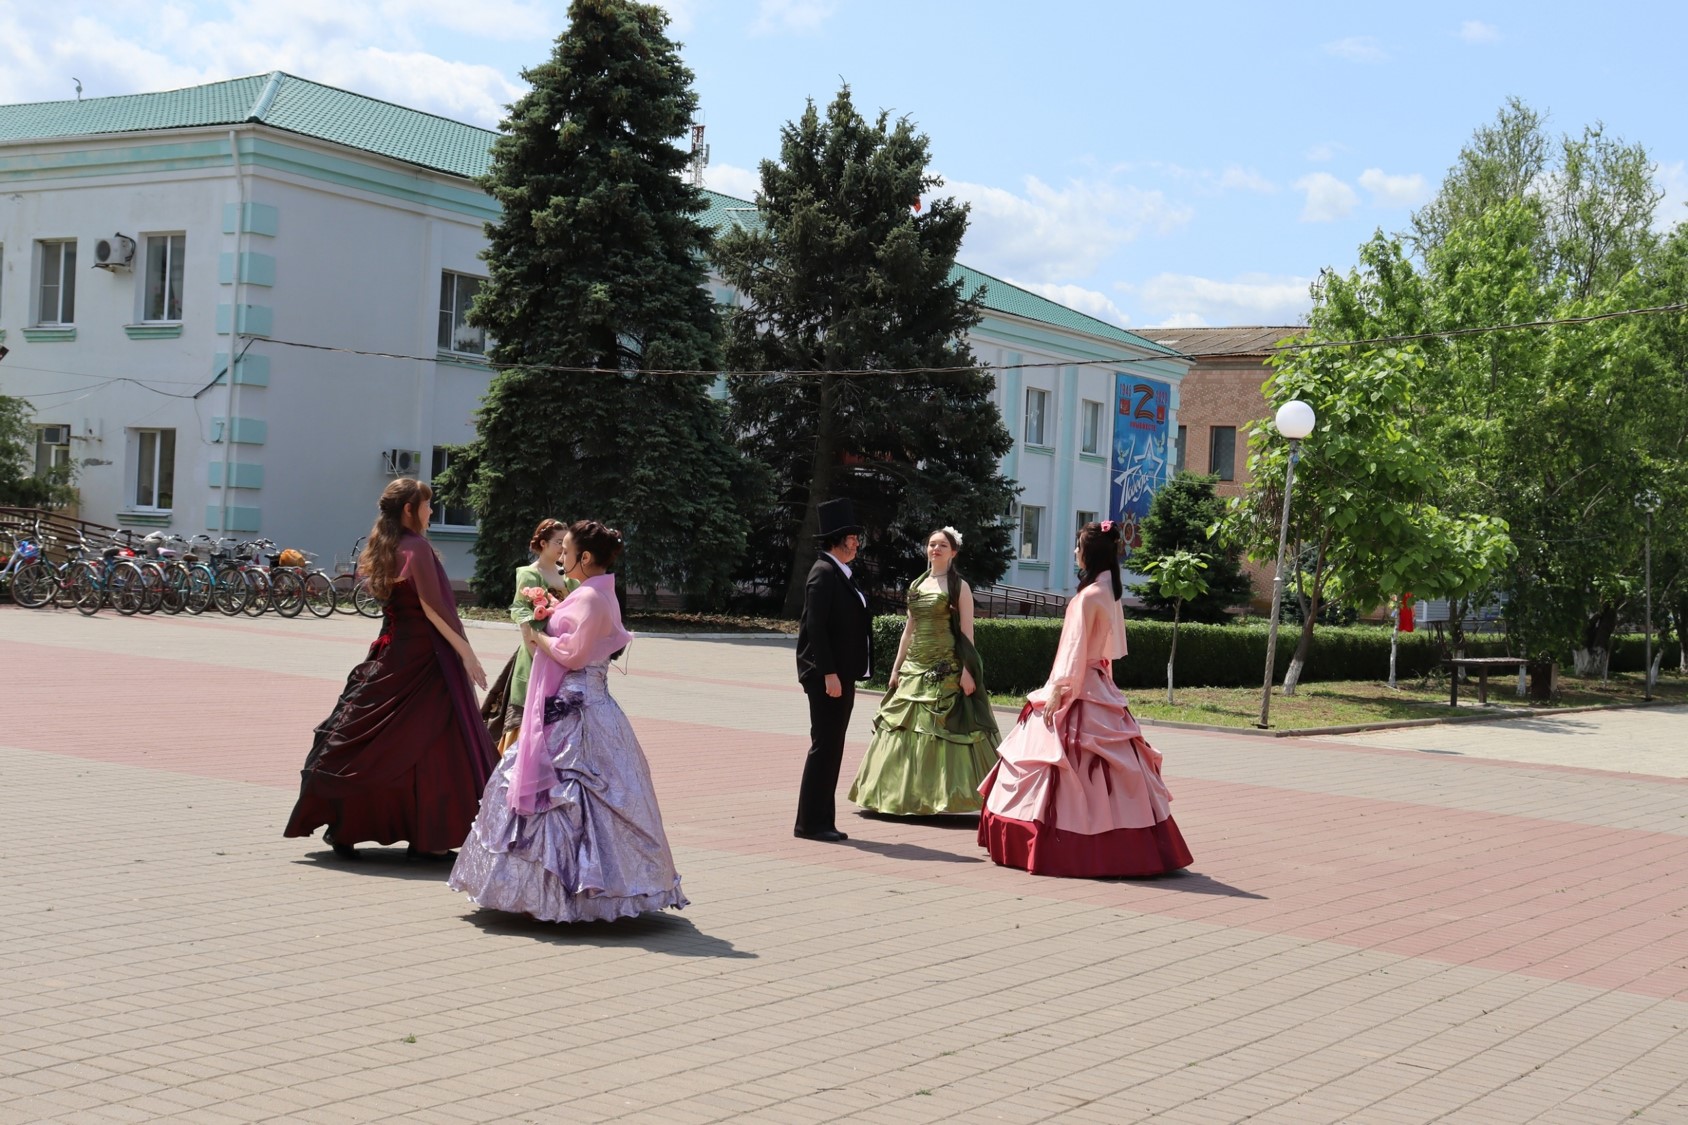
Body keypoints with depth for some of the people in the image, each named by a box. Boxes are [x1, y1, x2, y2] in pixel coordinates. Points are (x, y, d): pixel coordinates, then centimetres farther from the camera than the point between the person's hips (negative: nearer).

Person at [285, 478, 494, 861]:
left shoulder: (386, 547, 12)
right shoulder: (416, 547, -14)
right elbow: (432, 607, -18)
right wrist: (466, 653, -16)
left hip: (390, 654, 8)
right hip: (420, 656, -8)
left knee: (375, 745, 11)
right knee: (427, 744, -1)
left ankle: (343, 826, 13)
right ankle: (427, 838, 4)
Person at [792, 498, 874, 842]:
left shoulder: (842, 575, 17)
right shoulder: (823, 574, -12)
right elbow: (815, 627, -19)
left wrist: (845, 675, 17)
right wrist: (829, 674, -22)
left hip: (842, 674, 10)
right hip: (826, 674, -10)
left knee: (831, 747, 11)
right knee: (825, 745, -7)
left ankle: (822, 820, 16)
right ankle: (810, 823, -3)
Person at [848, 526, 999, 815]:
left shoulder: (959, 586, -1)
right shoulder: (916, 585, 15)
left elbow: (966, 631, -5)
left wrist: (966, 669, -14)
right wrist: (897, 667, 15)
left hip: (946, 669, -6)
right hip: (915, 667, 6)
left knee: (946, 729, -8)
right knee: (904, 729, 4)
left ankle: (946, 793, -2)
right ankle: (901, 793, 10)